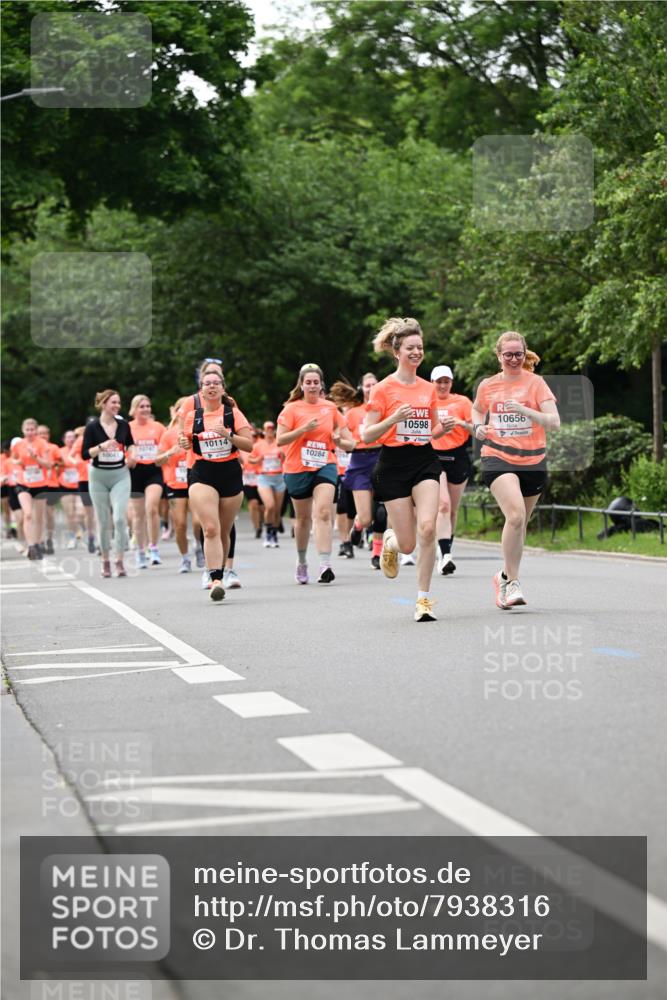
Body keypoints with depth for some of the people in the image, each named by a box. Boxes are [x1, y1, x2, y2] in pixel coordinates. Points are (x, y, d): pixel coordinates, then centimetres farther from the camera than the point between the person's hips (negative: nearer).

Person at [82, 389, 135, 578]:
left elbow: (130, 443, 21)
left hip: (120, 475, 1)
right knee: (103, 521, 6)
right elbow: (85, 454, -10)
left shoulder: (123, 425, 2)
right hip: (98, 476, -1)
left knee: (120, 517, -14)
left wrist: (131, 453, 0)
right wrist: (102, 446, -25)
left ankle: (119, 561, -9)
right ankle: (105, 560, 19)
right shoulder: (92, 426, -7)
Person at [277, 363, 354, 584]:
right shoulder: (292, 408, 0)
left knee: (323, 512, -19)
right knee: (303, 518, 11)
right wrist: (304, 429, -19)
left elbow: (350, 442, 11)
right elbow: (279, 440, -9)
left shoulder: (331, 408, 6)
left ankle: (325, 566, -26)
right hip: (297, 469, 0)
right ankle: (302, 562, 34)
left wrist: (339, 440, -11)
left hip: (325, 466, 0)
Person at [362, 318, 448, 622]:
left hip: (425, 462, 3)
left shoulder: (428, 388, 9)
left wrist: (445, 426, -1)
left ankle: (423, 599, -7)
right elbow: (366, 436, -7)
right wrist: (394, 418, -22)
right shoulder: (384, 389, -4)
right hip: (393, 465, -3)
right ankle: (390, 542, 38)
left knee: (427, 528, -18)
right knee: (408, 543, -2)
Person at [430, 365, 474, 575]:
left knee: (452, 510, 9)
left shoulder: (462, 402, 4)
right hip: (433, 457, -1)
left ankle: (445, 552, 24)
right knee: (443, 505, -19)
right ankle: (445, 555, -27)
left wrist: (461, 423, -17)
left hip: (458, 457, 1)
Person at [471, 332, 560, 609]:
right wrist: (478, 426, 7)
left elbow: (554, 422, -11)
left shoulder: (535, 382, -1)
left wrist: (524, 410, -24)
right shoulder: (487, 386, 5)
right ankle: (512, 582, -15)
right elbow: (477, 409, 28)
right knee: (515, 514, -24)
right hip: (498, 459, -1)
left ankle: (505, 576, 34)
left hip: (532, 461, 1)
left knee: (520, 523, 11)